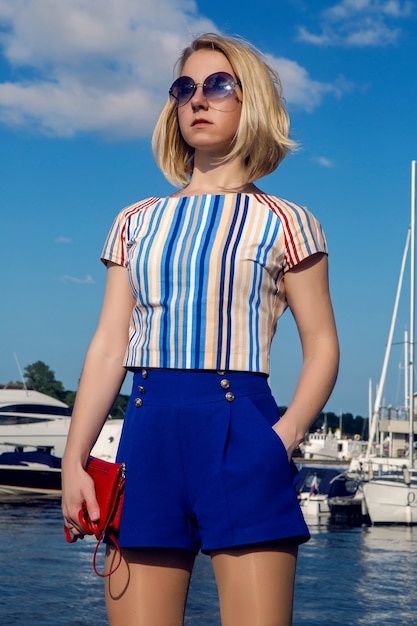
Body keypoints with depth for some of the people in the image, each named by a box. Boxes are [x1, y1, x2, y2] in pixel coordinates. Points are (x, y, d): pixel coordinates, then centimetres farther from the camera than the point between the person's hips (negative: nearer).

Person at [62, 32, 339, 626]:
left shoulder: (283, 222, 7)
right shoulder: (136, 223, 17)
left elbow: (322, 346, 4)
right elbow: (108, 347, 13)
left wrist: (284, 436, -12)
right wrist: (74, 460, 4)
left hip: (240, 430, -3)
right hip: (147, 433, 3)